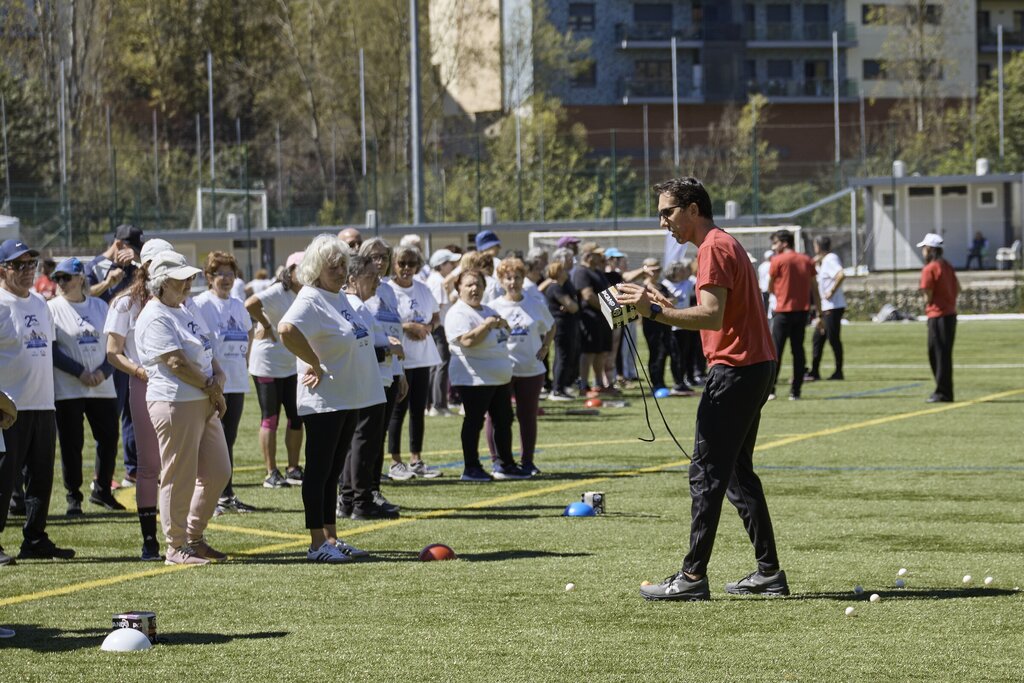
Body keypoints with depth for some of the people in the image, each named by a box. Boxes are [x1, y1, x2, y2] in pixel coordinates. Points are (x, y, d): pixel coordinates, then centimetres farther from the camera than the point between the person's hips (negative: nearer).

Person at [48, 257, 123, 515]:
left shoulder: (100, 306, 8)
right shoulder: (53, 308, -1)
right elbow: (51, 350, -7)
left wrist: (103, 371, -9)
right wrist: (80, 373, -16)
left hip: (103, 387, 3)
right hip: (67, 390, -3)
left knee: (109, 439, 4)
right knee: (71, 444, -1)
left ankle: (101, 490, 20)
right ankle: (73, 497, 10)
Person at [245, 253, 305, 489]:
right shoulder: (278, 292, -17)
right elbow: (250, 304, -33)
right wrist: (266, 327, -20)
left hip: (292, 365, 7)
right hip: (268, 365, -7)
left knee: (296, 417, 9)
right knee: (270, 418, -1)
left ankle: (293, 469, 18)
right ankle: (271, 474, 3)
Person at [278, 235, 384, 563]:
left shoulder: (339, 297, 13)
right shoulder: (311, 299, -16)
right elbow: (287, 329, -36)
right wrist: (315, 365, -26)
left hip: (349, 399, 9)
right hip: (324, 400, -9)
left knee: (333, 473, 13)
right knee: (319, 471, -3)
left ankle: (332, 538, 19)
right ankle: (317, 544, 0)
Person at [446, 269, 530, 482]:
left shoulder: (488, 311, 17)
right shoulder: (458, 313, -12)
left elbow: (505, 334, 25)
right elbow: (467, 340, -26)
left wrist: (502, 324, 3)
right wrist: (488, 325, -20)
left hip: (499, 377, 9)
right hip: (475, 379, -9)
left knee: (504, 420, 12)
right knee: (474, 422, -4)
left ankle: (505, 464, 21)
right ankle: (471, 468, 2)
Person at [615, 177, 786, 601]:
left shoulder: (714, 248, -12)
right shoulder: (725, 245, 19)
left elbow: (712, 315, -23)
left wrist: (654, 311, -23)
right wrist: (666, 307, 10)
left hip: (734, 370, -11)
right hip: (756, 365, 11)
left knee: (707, 473, -8)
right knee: (737, 472, 14)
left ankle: (693, 577, -9)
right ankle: (769, 572, 15)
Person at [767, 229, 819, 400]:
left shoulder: (778, 260, -5)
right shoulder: (807, 261, 9)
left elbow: (770, 288, -1)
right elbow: (814, 288, 10)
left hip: (783, 311, -5)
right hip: (803, 310, 5)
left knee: (776, 349, -2)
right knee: (798, 349, 7)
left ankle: (770, 389, -7)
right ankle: (796, 391, 5)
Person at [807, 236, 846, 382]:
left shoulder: (830, 259, -14)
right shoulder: (824, 260, 17)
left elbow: (841, 275, -31)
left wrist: (832, 291, -23)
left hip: (833, 306, -10)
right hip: (826, 308, 10)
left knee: (833, 338, -5)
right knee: (818, 338, 12)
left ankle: (838, 372, 1)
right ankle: (814, 372, 15)